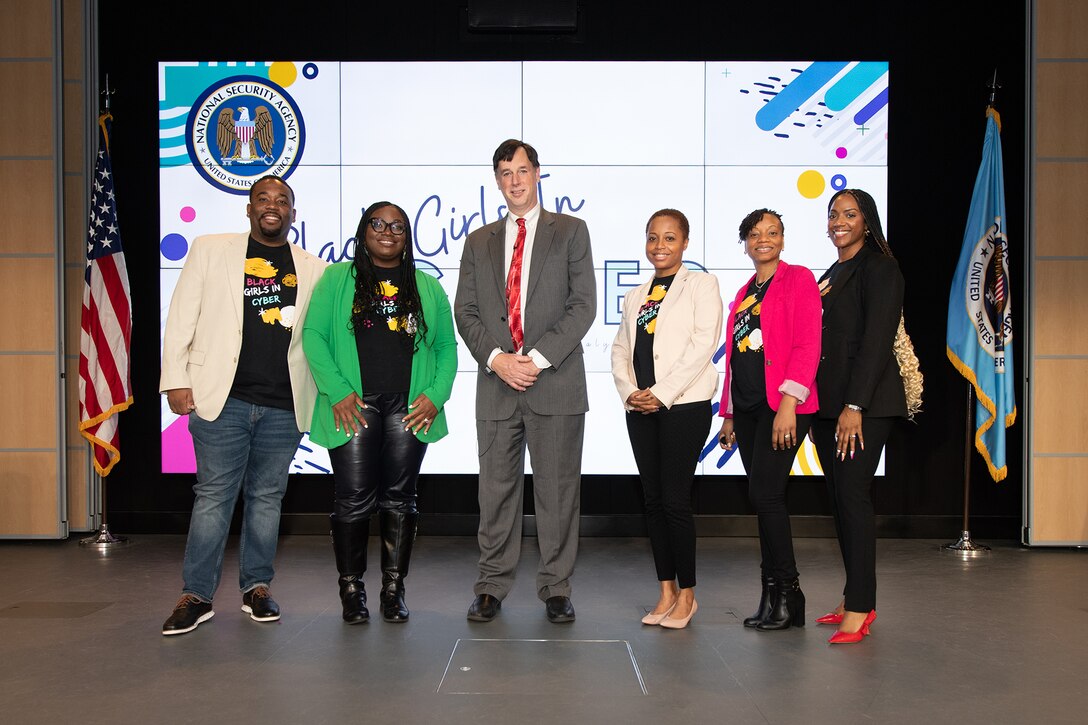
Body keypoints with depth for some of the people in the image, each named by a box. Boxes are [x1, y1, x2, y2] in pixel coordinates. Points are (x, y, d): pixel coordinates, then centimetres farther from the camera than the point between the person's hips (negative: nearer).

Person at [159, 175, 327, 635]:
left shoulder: (314, 269, 11)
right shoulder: (210, 250, 7)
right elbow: (181, 318, 4)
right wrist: (177, 380, -3)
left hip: (284, 406, 2)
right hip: (222, 399, -2)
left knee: (267, 497, 10)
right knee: (214, 495, 1)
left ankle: (257, 588, 21)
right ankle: (196, 595, 10)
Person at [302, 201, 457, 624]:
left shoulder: (428, 287, 15)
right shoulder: (337, 279, 8)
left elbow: (447, 346, 12)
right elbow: (313, 334, 0)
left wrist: (436, 394, -3)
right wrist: (336, 391, -11)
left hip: (409, 409, 2)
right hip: (354, 406, -2)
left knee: (399, 500, 5)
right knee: (354, 500, -3)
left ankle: (394, 589, 14)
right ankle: (351, 589, 10)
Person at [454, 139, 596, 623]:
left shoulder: (570, 232, 7)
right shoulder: (479, 242, 16)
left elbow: (583, 305, -3)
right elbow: (465, 311, 9)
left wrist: (538, 357, -12)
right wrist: (496, 359, -8)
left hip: (556, 383, -2)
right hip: (496, 384, 3)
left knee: (557, 490, 2)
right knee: (496, 489, 6)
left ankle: (556, 589, 13)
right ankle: (492, 587, 16)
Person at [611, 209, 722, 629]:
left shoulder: (701, 284, 2)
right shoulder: (636, 296, 19)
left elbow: (703, 343, -10)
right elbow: (620, 349, 14)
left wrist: (662, 393, -14)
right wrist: (629, 392, -4)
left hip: (684, 405, -6)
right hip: (640, 407, 6)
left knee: (675, 499, -6)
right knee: (652, 498, 7)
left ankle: (686, 593, 7)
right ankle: (666, 590, 17)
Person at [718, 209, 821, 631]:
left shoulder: (798, 279, -1)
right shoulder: (744, 293, 20)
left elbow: (807, 346, -11)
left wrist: (788, 403, -20)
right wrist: (728, 413, 16)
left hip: (782, 406, -7)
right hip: (748, 407, 7)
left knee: (764, 494, -12)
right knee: (765, 500, 8)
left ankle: (787, 592, 2)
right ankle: (773, 596, 15)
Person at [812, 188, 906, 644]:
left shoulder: (878, 269, -5)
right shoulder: (830, 276, 20)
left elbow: (875, 341, -14)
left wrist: (854, 406, -20)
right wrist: (818, 409, 15)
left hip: (866, 403, -8)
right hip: (828, 403, 8)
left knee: (852, 495, -11)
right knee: (839, 499, 8)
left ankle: (859, 609, -6)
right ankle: (856, 600, 17)